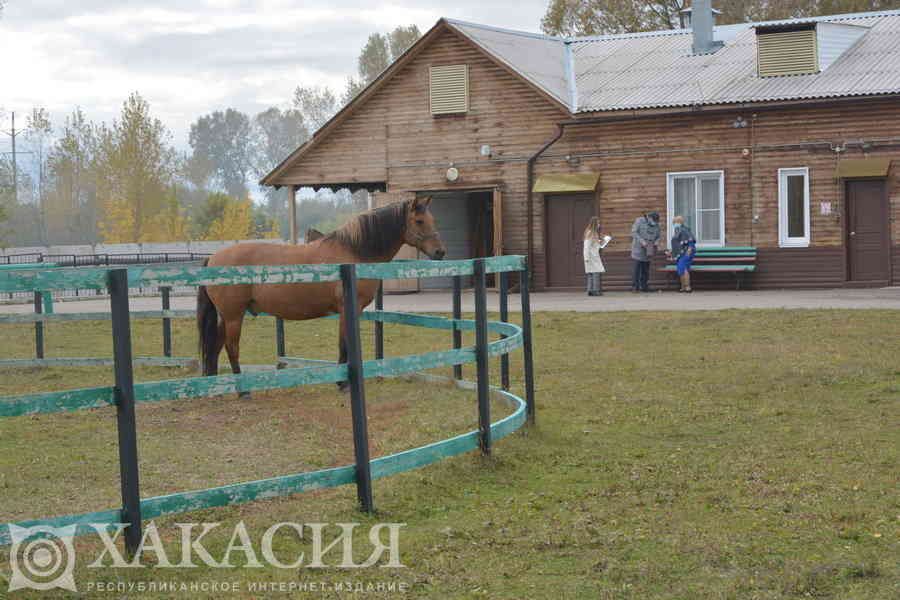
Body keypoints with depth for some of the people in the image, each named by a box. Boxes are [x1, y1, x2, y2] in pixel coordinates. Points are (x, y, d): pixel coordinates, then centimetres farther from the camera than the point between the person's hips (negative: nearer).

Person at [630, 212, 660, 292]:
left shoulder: (656, 225, 7)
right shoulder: (639, 221, -6)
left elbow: (658, 237, 13)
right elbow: (634, 232, -11)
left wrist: (656, 243, -10)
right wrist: (642, 241, -21)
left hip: (648, 249, 4)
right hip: (638, 248, -4)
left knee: (645, 268, 4)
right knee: (637, 267, -8)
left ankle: (644, 286, 10)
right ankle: (635, 287, -7)